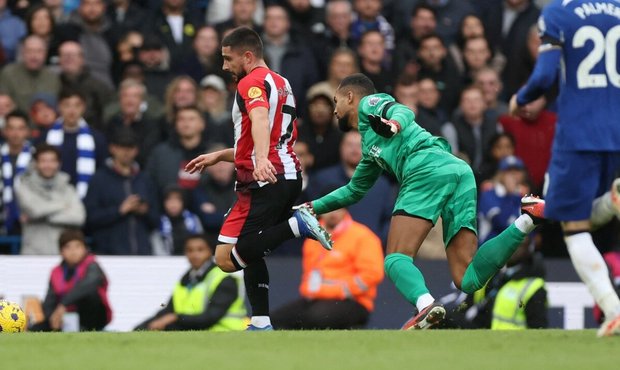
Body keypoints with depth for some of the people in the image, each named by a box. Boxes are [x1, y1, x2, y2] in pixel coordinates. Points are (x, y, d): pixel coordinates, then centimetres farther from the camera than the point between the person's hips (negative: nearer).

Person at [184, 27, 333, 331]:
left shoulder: (252, 82, -7)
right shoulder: (280, 84, 23)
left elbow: (260, 119, -28)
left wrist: (262, 160, -46)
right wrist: (218, 156, 36)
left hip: (264, 181, -10)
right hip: (288, 177, 10)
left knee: (226, 258, -13)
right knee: (251, 254, 17)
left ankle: (296, 225, -23)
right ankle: (261, 324, 8)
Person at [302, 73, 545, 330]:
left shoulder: (368, 103, 19)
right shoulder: (369, 147, 41)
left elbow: (403, 113, -3)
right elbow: (354, 191, 53)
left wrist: (394, 123, -26)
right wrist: (313, 208, 56)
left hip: (428, 168, -7)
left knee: (396, 259, -13)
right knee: (467, 280, -8)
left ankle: (426, 305, -43)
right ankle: (527, 218, -20)